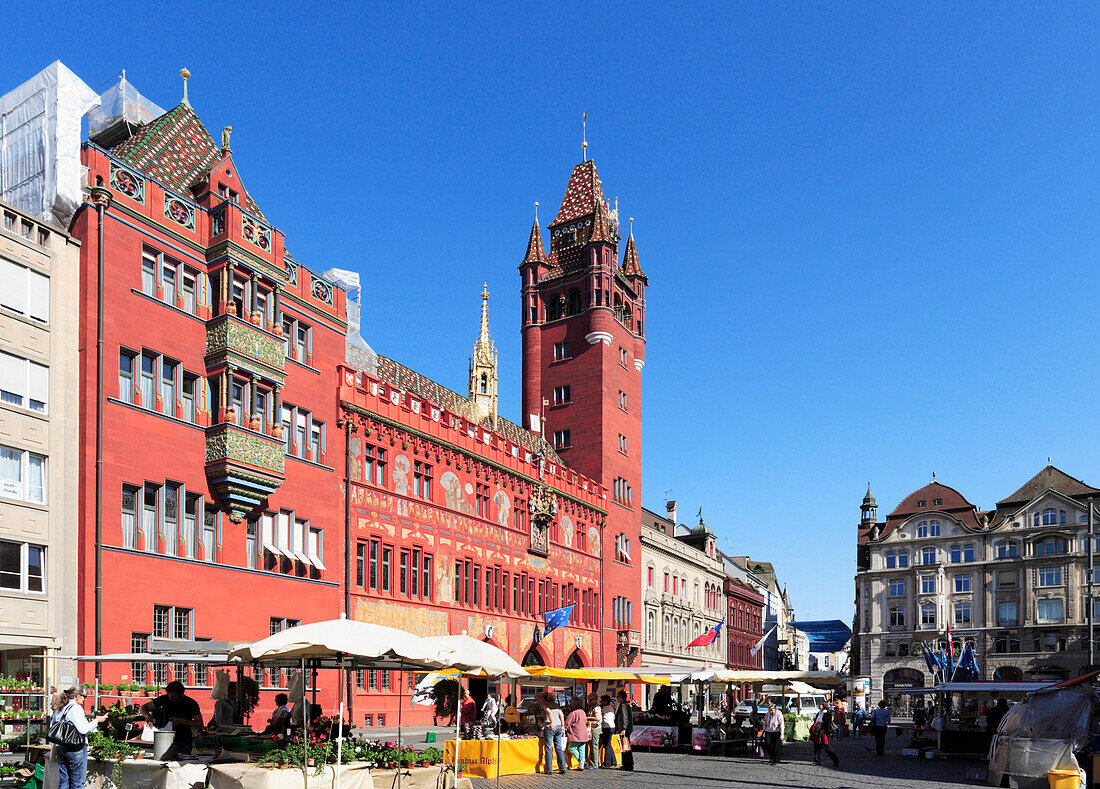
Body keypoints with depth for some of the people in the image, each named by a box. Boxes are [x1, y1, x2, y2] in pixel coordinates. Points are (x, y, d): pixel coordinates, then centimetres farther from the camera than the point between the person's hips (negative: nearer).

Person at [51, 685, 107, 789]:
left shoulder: (58, 709, 10)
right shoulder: (76, 708, -15)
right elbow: (83, 729, -21)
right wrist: (96, 720, -10)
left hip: (60, 748, 7)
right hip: (76, 748, -7)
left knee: (63, 780, 13)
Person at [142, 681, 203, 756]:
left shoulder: (191, 703, -9)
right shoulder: (165, 699, -3)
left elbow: (200, 725, -11)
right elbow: (143, 707, 7)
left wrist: (181, 721, -23)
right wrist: (148, 715, -16)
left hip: (184, 741, -2)